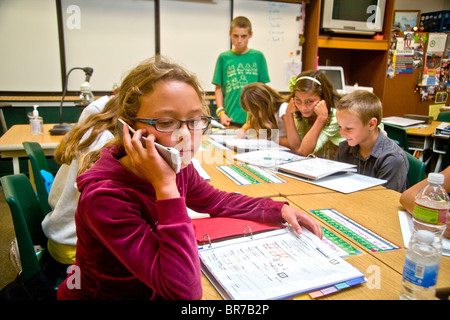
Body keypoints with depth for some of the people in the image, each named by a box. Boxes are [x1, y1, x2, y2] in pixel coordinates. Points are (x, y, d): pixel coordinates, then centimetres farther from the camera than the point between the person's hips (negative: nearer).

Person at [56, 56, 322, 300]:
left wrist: (280, 210, -1)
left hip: (155, 289, 5)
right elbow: (185, 292, -35)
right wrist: (165, 187, -38)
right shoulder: (104, 196, -31)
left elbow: (216, 201, 9)